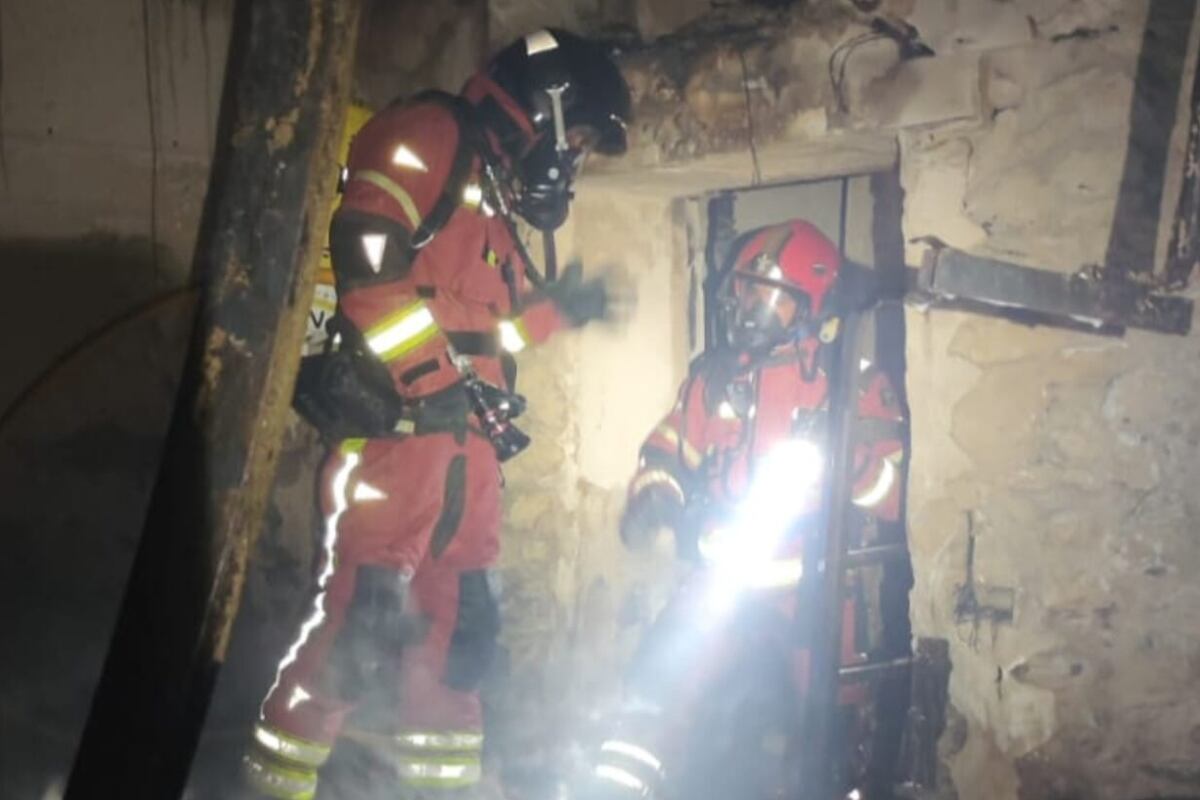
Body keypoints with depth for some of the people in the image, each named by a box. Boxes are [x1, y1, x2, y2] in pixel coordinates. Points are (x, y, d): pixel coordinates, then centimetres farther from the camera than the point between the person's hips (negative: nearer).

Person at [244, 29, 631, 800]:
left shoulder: (494, 197, 25)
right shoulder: (428, 140, -4)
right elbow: (366, 267, -19)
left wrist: (558, 307, 22)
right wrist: (441, 379, -21)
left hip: (464, 444, 9)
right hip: (398, 432, -9)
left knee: (461, 628, 11)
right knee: (360, 620, -11)